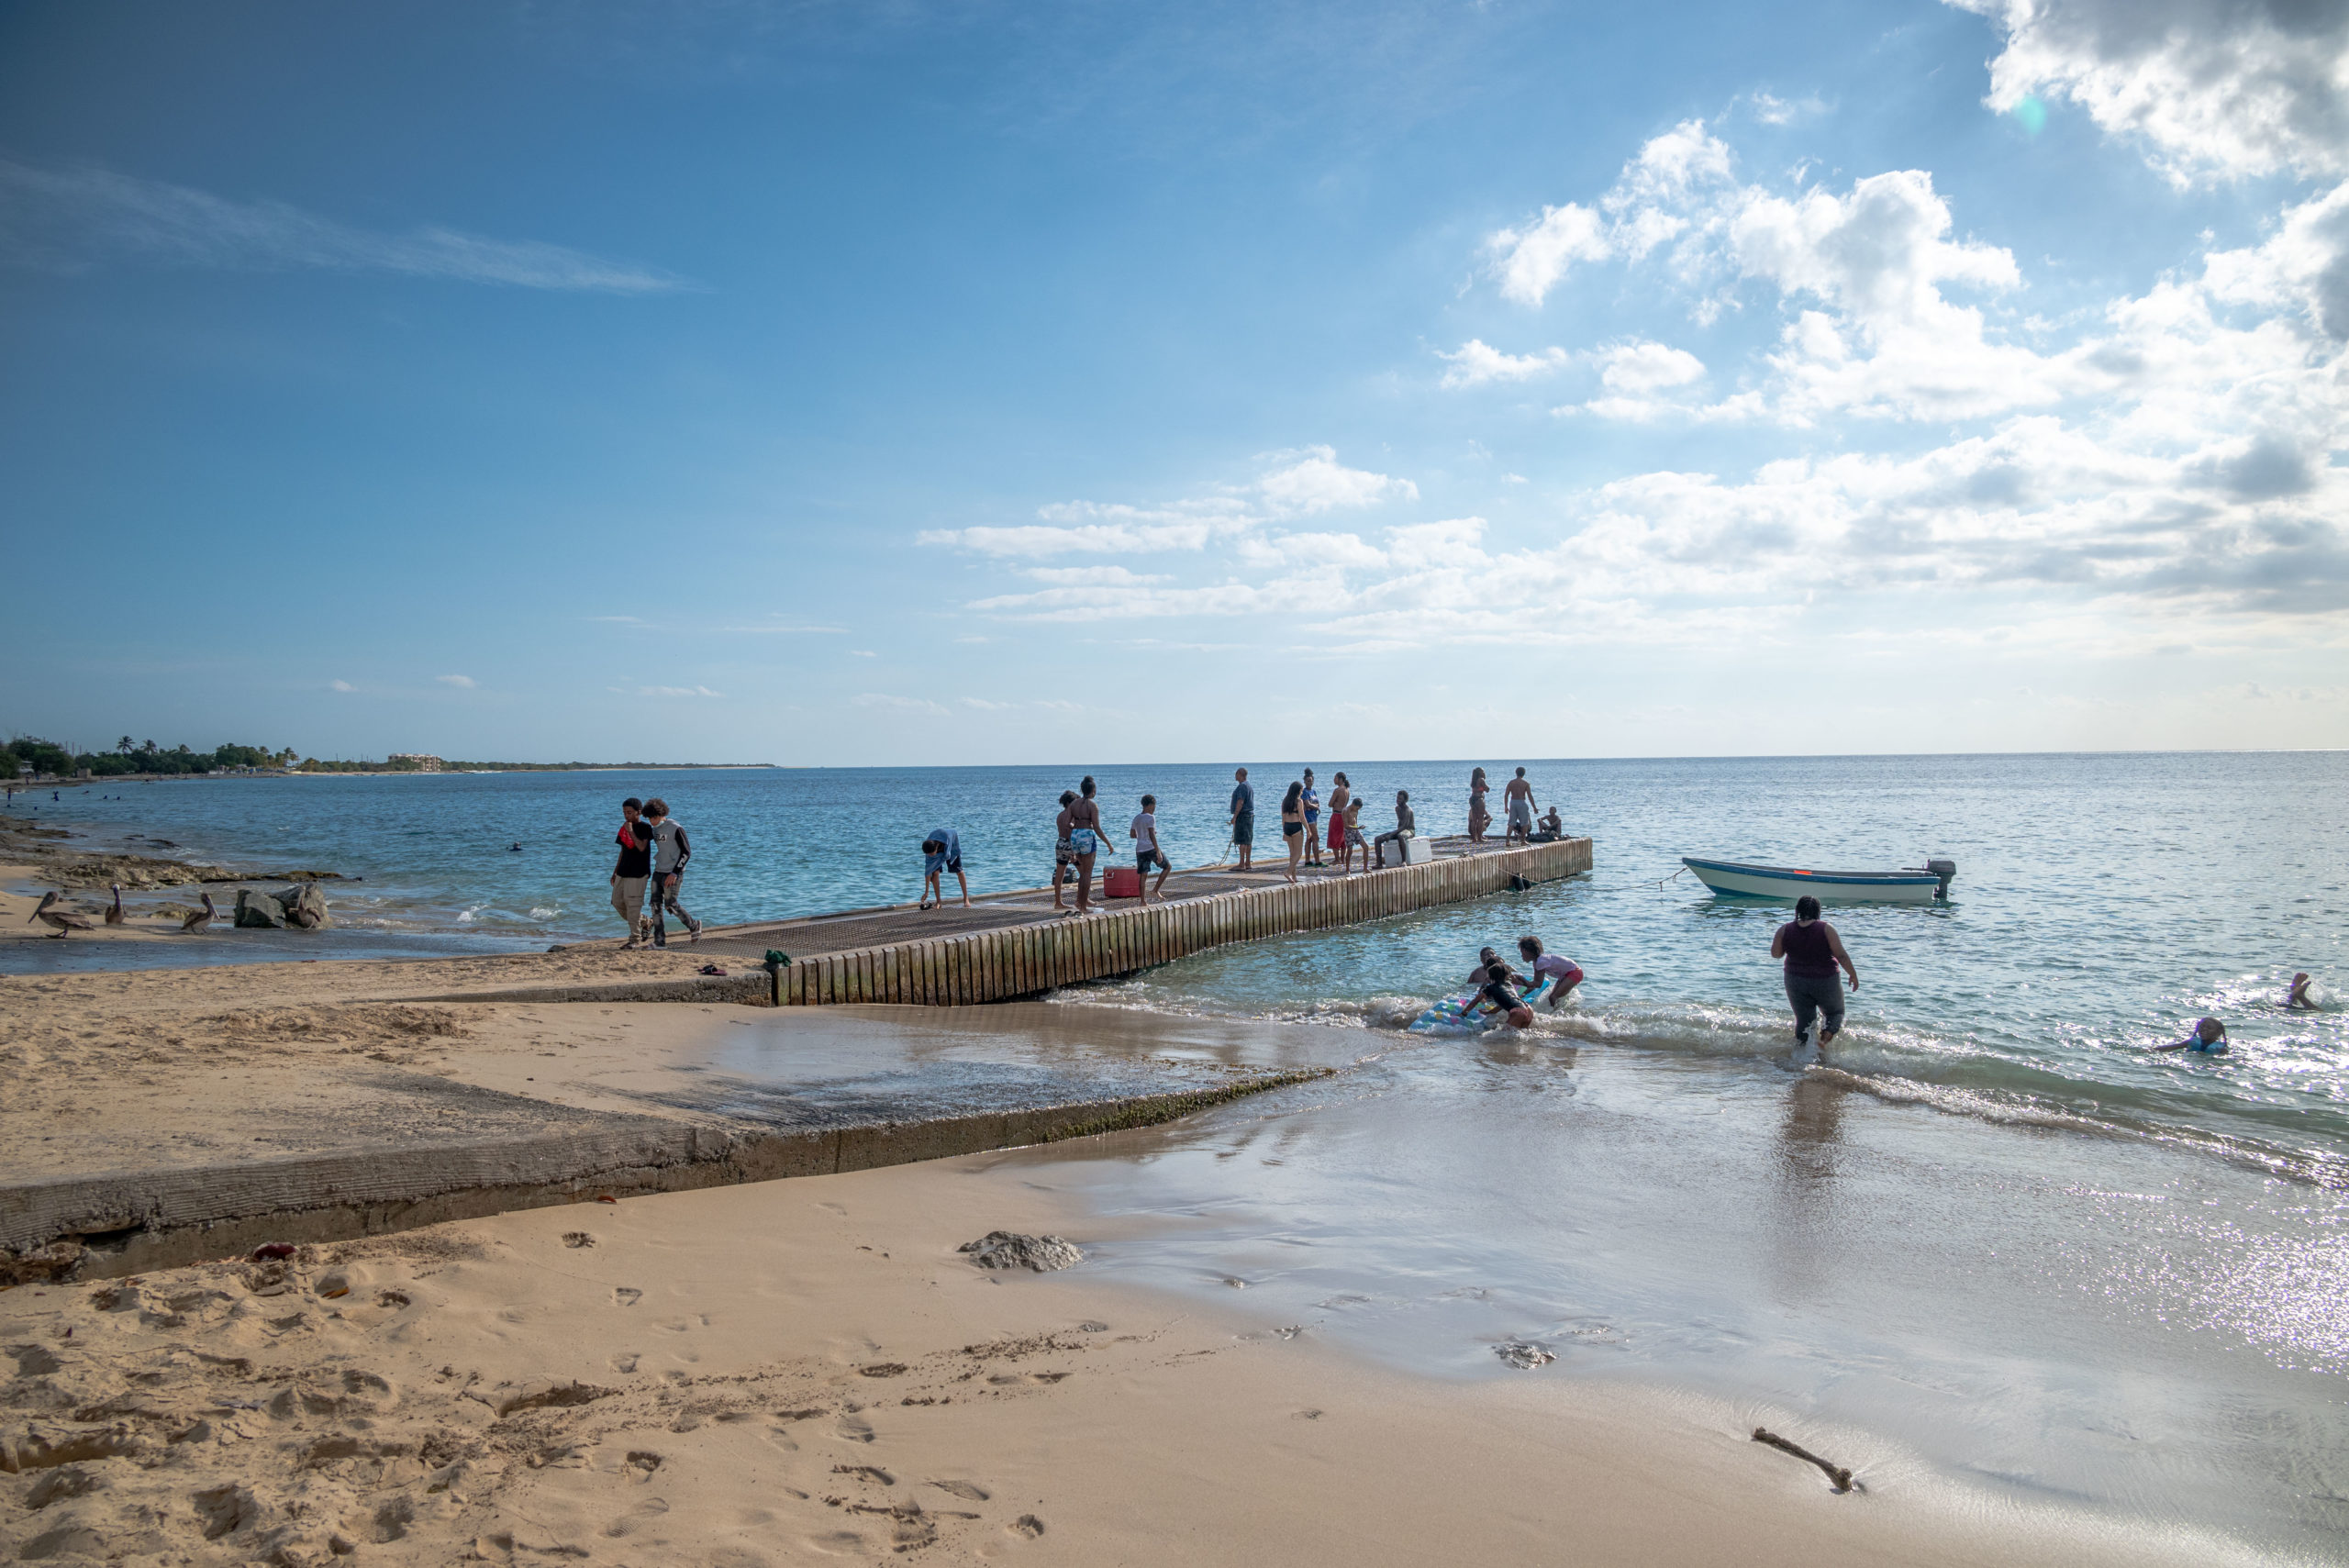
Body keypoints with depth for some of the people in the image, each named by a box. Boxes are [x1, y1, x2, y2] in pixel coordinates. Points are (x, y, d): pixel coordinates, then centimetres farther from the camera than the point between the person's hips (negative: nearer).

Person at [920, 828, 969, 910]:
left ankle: (966, 899, 10)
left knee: (959, 871, -2)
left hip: (952, 846, -1)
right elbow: (927, 871, -32)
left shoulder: (946, 836, -45)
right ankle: (938, 902, -9)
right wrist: (927, 891, -31)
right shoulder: (930, 849, -36)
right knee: (935, 873, -16)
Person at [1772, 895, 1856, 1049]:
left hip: (1795, 982, 2)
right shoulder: (1826, 929, -11)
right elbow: (1841, 955, -12)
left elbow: (1775, 954, 3)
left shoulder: (1785, 929, -5)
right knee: (1835, 1013, 17)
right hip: (1825, 981, -2)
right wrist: (1853, 975, 0)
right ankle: (1824, 1040, -7)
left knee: (1803, 1020, 14)